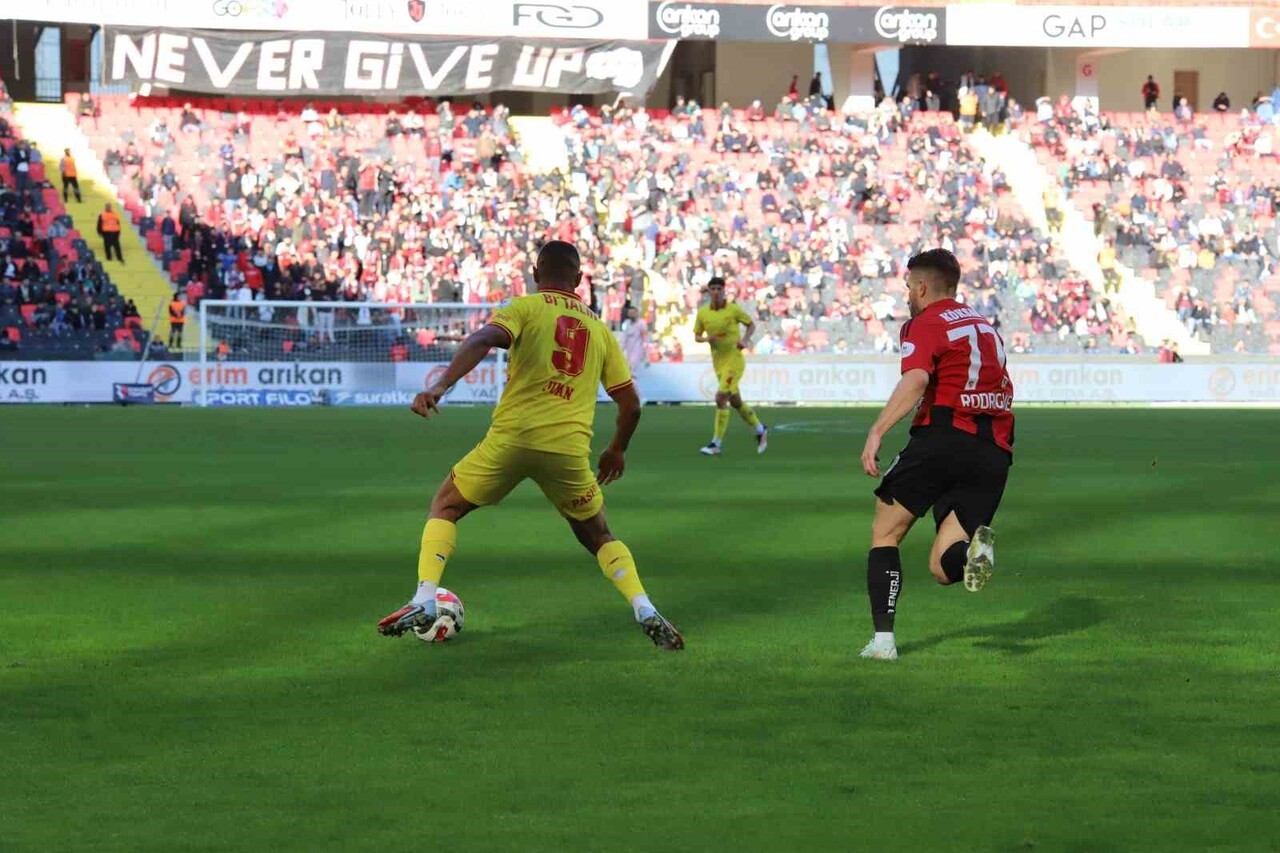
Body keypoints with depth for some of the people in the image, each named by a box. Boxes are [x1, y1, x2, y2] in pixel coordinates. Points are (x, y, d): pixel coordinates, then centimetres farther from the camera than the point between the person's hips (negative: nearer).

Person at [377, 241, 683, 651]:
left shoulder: (526, 308, 6)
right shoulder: (600, 329, 17)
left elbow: (482, 340, -15)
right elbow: (630, 404, 18)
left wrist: (441, 386, -25)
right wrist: (617, 450, 35)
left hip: (511, 437, -2)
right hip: (570, 448, 3)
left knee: (446, 507, 19)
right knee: (598, 537, 23)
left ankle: (423, 603, 2)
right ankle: (646, 613, 3)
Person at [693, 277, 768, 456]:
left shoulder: (733, 309, -8)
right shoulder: (702, 313, 2)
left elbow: (751, 324, 5)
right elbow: (696, 336, 11)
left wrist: (745, 340, -13)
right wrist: (706, 339, -11)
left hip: (734, 359, -5)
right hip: (718, 362, 5)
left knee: (721, 397, -16)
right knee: (735, 401, 14)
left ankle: (716, 444, -13)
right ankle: (760, 430, 35)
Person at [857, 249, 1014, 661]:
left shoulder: (926, 324, 0)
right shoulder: (984, 325, 24)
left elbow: (916, 380, -18)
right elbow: (1003, 390, 27)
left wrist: (876, 433, -23)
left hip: (944, 438, -6)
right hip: (993, 453, 6)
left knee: (885, 533, 12)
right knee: (942, 567, 6)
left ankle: (883, 639, 3)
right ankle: (975, 549, -29)